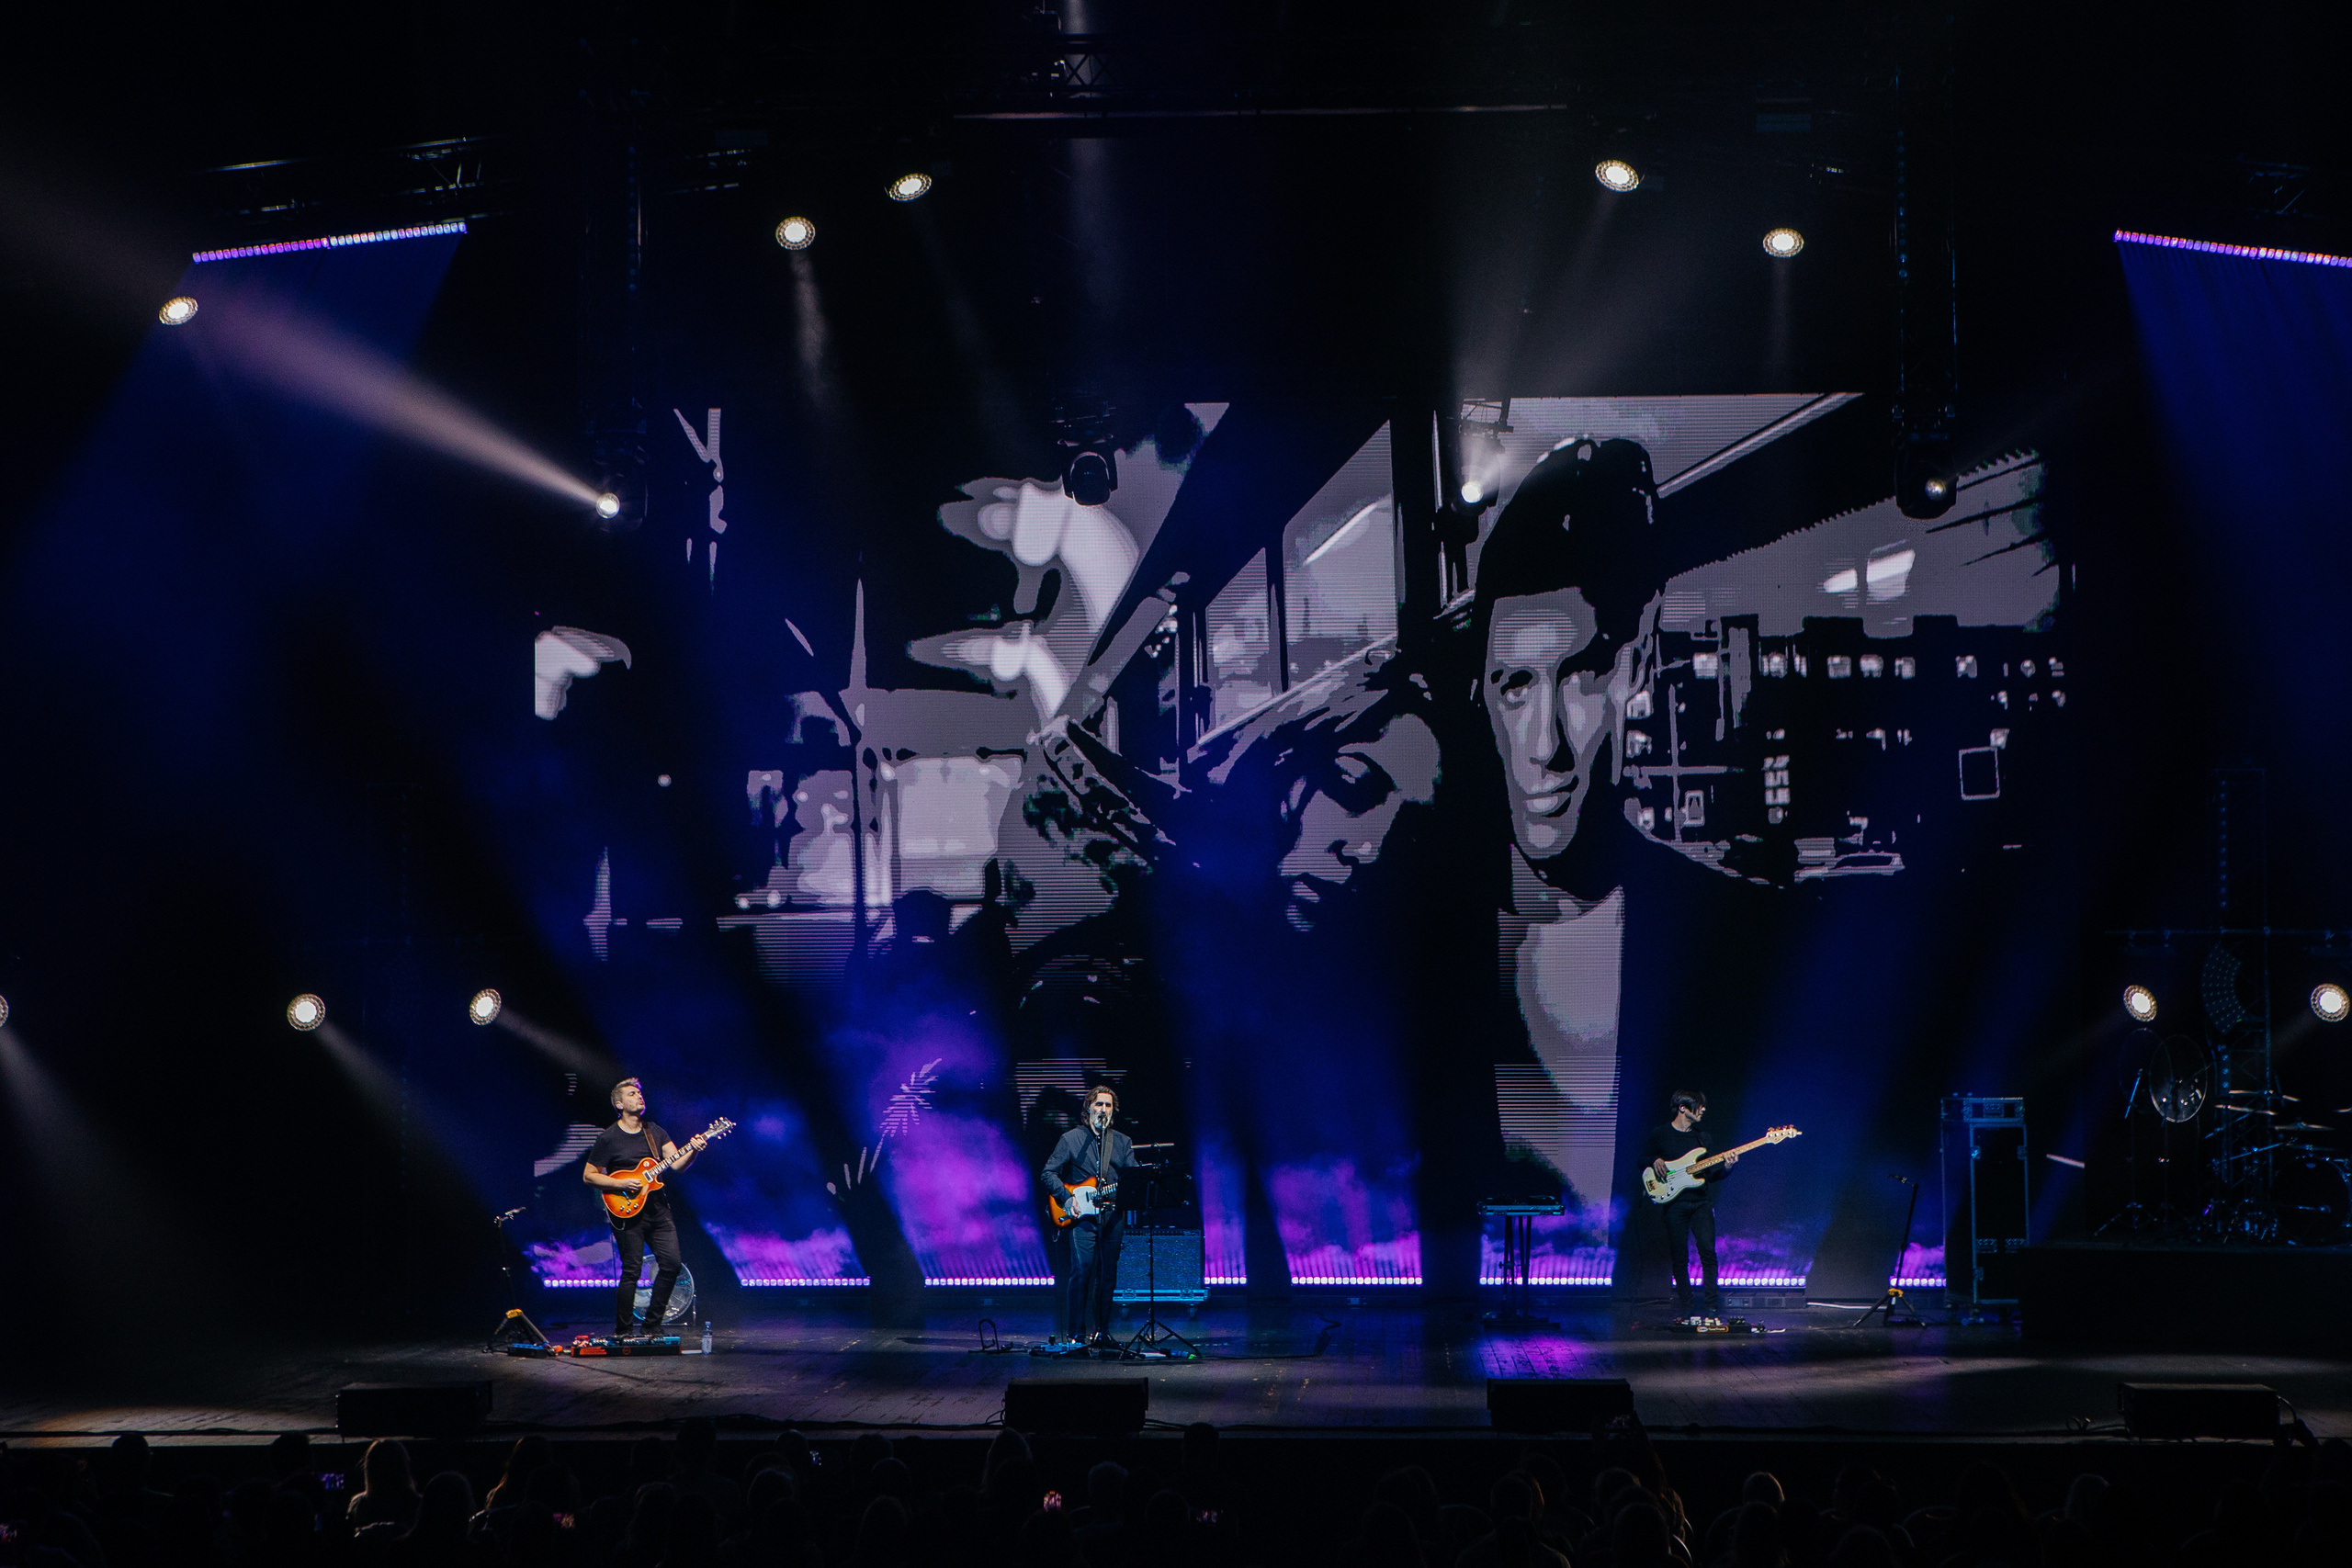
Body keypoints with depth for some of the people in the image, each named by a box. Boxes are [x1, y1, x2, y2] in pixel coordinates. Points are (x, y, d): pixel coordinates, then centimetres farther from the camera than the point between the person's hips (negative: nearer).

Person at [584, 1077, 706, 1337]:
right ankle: (623, 1332, 4)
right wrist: (621, 1184, -13)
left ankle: (652, 1324, 13)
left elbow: (677, 1164, 3)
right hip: (628, 1212, -5)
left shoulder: (655, 1132, 12)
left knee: (672, 1264, -1)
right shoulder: (608, 1139, -3)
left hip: (658, 1209, 5)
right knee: (632, 1271, -7)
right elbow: (588, 1176, -1)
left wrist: (693, 1151, -17)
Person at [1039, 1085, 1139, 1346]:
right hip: (1081, 1216, -3)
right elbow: (1048, 1173, 2)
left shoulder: (1122, 1142, 15)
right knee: (1081, 1270, -12)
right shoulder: (1071, 1139, 5)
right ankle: (1077, 1333, -10)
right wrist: (1066, 1197, -11)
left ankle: (1102, 1331, 14)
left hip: (1112, 1216, 4)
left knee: (1108, 1273, 4)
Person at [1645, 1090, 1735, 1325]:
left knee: (1708, 1252, -11)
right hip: (1674, 1203, -2)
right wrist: (1655, 1161, -9)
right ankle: (1684, 1310, 9)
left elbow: (1710, 1176, 15)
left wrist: (1725, 1168, -4)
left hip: (1701, 1202, 2)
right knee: (1679, 1258, 0)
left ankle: (1713, 1309, -8)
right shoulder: (1660, 1134, 4)